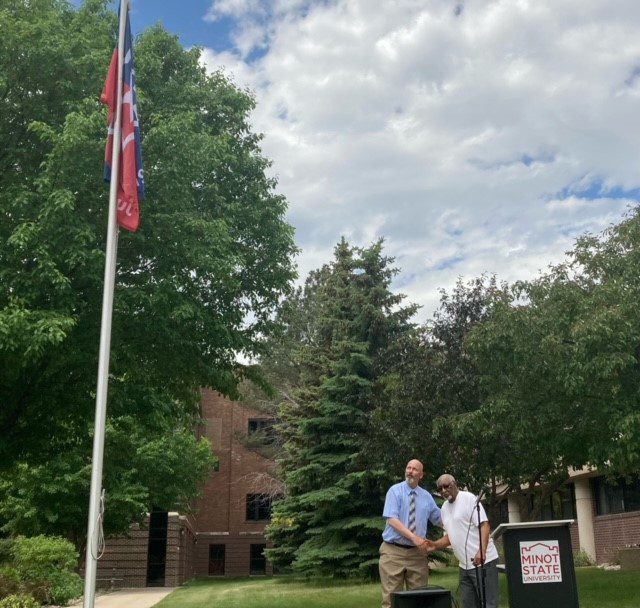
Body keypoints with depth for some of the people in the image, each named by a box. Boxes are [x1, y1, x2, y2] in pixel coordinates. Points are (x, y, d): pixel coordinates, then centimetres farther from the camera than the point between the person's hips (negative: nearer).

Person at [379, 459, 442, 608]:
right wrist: (414, 537, -23)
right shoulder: (395, 491, -4)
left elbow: (439, 519, 19)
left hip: (417, 552, 4)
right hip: (394, 551, -4)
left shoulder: (426, 496, 10)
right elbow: (392, 520, -15)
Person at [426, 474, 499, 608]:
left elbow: (484, 525, -17)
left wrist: (481, 551, -29)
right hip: (465, 565, 8)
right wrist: (435, 545, 3)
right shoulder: (444, 508, 14)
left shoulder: (469, 498, -9)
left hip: (483, 560, -8)